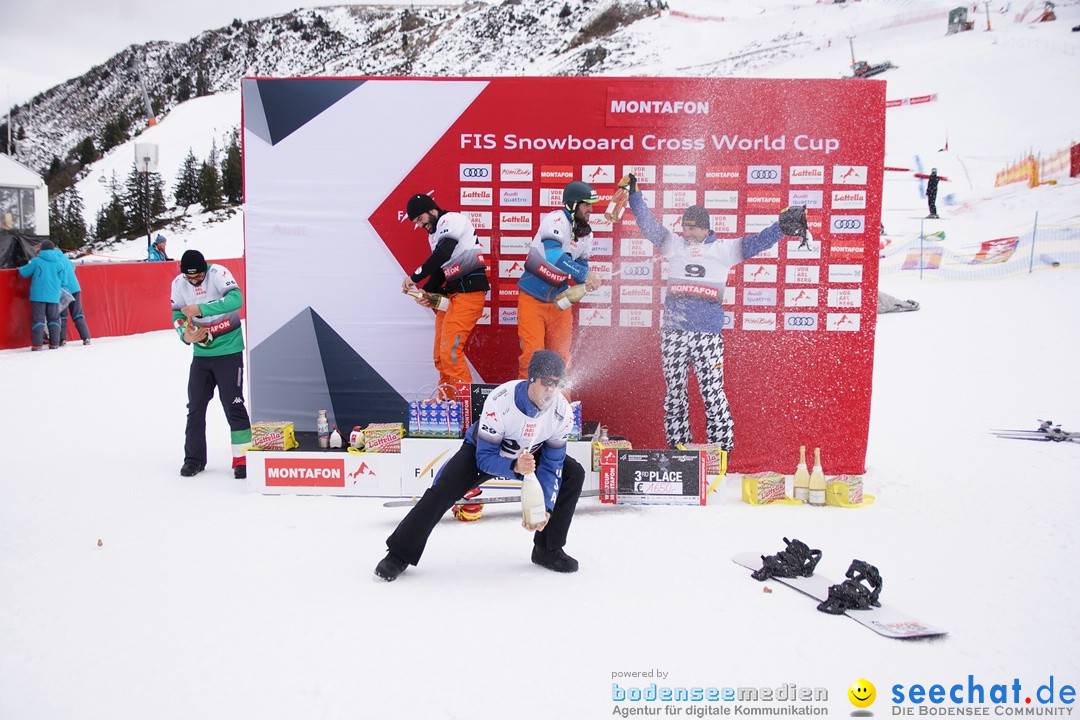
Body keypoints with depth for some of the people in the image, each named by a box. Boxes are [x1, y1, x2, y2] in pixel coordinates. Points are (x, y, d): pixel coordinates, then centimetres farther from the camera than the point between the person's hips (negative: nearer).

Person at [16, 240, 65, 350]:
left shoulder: (36, 261, -2)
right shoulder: (60, 263, 7)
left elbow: (24, 272, 5)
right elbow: (63, 282, 9)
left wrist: (20, 269, 28)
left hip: (38, 296, -2)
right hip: (54, 296, 2)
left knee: (38, 319, 0)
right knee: (54, 319, 10)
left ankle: (37, 344, -5)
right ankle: (54, 343, 6)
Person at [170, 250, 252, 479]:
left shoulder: (217, 273, -16)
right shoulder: (178, 283, 0)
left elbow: (236, 299, -30)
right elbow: (177, 314, 5)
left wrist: (201, 309, -33)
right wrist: (185, 335, -15)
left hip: (228, 350, -5)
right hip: (201, 353, 5)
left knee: (233, 404, -4)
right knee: (195, 405, 9)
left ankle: (242, 458, 5)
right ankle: (194, 458, 22)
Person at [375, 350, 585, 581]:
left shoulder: (562, 411, -25)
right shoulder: (500, 401, -37)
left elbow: (551, 466, -17)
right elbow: (485, 457, -30)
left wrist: (546, 508, -27)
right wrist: (514, 467, -49)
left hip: (529, 453, 4)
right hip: (483, 449, -4)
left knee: (573, 474, -11)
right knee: (442, 490, -21)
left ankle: (548, 550, 2)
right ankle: (399, 555, -5)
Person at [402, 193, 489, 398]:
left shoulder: (451, 220, -8)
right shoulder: (435, 234, 21)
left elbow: (441, 256, -22)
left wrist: (414, 277, -16)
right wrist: (426, 293, 2)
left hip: (468, 292, -10)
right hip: (451, 294, 10)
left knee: (449, 351, -17)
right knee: (440, 355, 9)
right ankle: (446, 401, 17)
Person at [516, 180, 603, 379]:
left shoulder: (586, 233, 4)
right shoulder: (556, 219, -18)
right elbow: (553, 254, -32)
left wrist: (587, 282, -9)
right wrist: (584, 275, -35)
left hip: (558, 299, 6)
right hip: (532, 297, -6)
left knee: (561, 354, 9)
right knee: (533, 351, -9)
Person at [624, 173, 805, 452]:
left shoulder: (724, 249, 8)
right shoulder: (673, 244, 12)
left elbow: (756, 242, 6)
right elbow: (648, 224, 11)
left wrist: (783, 225, -4)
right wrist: (634, 193, 6)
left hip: (708, 334, -2)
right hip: (673, 332, 2)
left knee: (713, 392, -5)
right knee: (674, 392, 8)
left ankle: (722, 446, 4)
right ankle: (677, 446, 19)